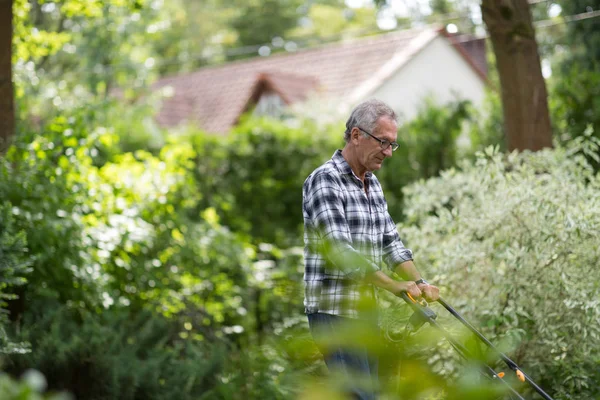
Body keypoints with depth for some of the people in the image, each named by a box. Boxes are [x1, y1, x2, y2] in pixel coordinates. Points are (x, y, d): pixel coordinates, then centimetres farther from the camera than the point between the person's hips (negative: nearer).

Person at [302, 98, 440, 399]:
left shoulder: (373, 184, 15)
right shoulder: (324, 181, -13)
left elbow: (390, 242, 14)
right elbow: (341, 251, -22)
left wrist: (418, 282, -3)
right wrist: (394, 286, -24)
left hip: (365, 310, 9)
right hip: (333, 310, -9)